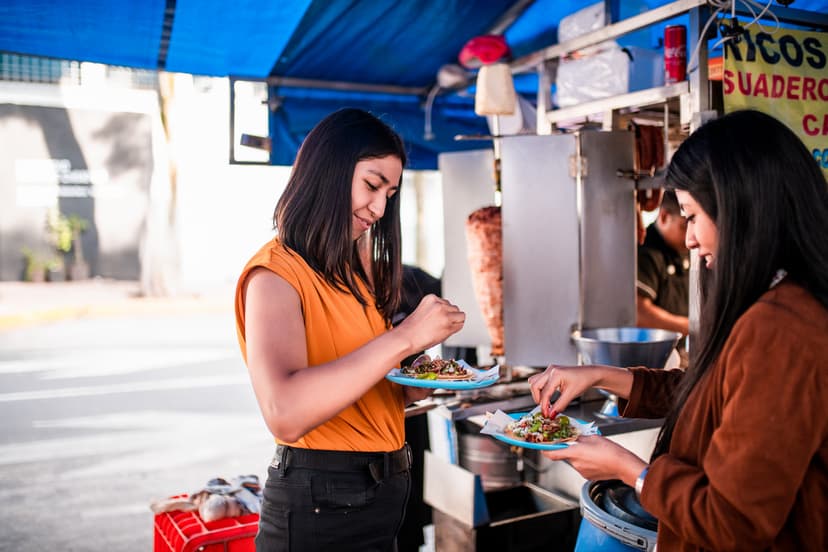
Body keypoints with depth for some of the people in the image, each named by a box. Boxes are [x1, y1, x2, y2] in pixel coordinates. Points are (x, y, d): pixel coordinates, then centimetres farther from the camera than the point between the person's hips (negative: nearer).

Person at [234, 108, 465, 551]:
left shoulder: (351, 275, 12)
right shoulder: (276, 273, -15)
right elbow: (284, 414, -30)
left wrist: (417, 386, -5)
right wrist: (404, 337, -29)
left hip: (382, 490, 8)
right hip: (319, 501, -8)